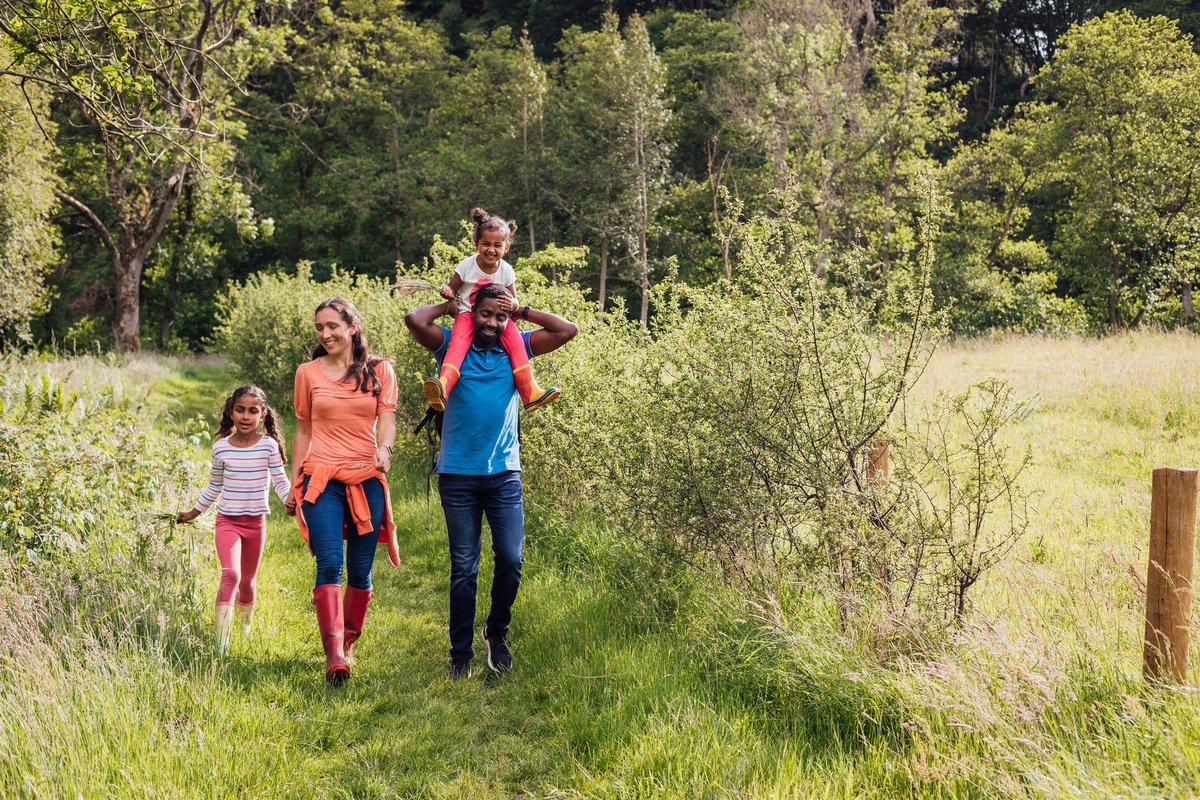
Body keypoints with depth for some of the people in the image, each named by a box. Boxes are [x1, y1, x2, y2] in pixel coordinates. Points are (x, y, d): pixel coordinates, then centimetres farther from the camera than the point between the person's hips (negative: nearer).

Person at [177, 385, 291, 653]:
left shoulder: (269, 445, -6)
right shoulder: (221, 447, -1)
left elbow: (280, 481, -3)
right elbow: (214, 486, 13)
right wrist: (193, 513, 21)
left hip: (255, 523, 1)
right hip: (227, 521, -1)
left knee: (247, 581, 15)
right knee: (230, 574, -22)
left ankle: (244, 629, 42)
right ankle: (220, 643, -23)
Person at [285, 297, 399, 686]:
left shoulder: (379, 370, 7)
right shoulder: (308, 373, 10)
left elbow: (387, 418, -1)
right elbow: (303, 431, 14)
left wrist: (384, 449, -23)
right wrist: (294, 483, 12)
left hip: (366, 480, 1)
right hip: (321, 479, -1)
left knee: (360, 569, 4)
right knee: (330, 562, -17)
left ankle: (348, 645, 22)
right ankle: (333, 656, -22)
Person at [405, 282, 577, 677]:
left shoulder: (517, 349, 11)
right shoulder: (452, 347, 5)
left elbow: (567, 330, 4)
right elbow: (415, 320, -11)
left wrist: (521, 310, 7)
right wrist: (449, 305, 5)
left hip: (504, 473, 2)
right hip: (458, 474, -2)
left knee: (511, 559, -4)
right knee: (463, 568, 2)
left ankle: (497, 633, 21)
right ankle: (460, 653, 13)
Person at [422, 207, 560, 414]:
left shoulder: (506, 270, -1)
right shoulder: (466, 266, -5)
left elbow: (513, 300, 5)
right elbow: (452, 288, 3)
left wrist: (513, 305, -22)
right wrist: (448, 292, -23)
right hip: (467, 314, -2)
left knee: (515, 339, -27)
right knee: (458, 341, -33)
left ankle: (530, 391, -30)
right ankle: (443, 386, -55)